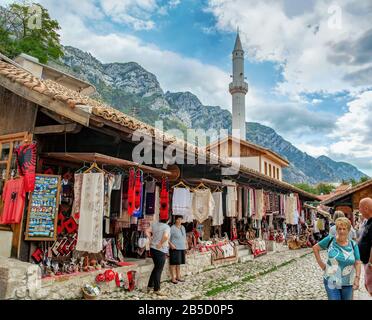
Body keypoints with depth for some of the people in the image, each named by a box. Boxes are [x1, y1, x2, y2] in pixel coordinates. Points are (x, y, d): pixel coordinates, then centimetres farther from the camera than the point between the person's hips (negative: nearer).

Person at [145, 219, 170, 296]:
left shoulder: (154, 224, 5)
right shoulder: (167, 227, -15)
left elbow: (147, 231, 6)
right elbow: (166, 236, -32)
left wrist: (151, 240, 6)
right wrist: (161, 244, -19)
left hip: (153, 248, 7)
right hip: (161, 250, -7)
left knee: (156, 268, 23)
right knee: (158, 270, 4)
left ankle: (150, 286, 30)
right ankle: (156, 289, 14)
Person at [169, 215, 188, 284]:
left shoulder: (183, 227, 12)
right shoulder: (172, 228, -13)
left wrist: (186, 244, 15)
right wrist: (171, 244, -22)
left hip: (182, 248, 7)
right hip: (175, 248, -7)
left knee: (179, 263, 15)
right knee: (174, 263, -2)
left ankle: (178, 277, 26)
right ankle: (173, 278, 6)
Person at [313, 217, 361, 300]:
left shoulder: (353, 245, -3)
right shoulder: (330, 240, -9)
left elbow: (357, 263, -1)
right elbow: (315, 248, 0)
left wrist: (357, 278, -11)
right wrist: (321, 264, -3)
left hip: (348, 283, 3)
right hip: (331, 281, -2)